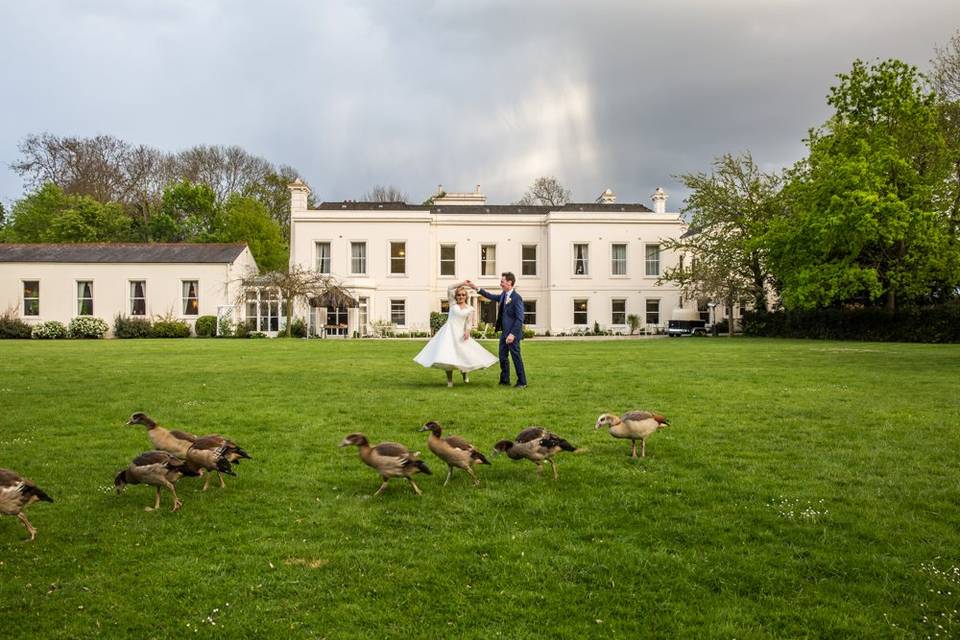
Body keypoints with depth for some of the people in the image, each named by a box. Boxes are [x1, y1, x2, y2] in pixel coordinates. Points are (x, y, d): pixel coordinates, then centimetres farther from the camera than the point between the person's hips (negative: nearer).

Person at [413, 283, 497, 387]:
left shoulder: (469, 309, 9)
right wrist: (461, 284, -2)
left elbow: (469, 322, 4)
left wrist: (467, 331, -14)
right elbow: (449, 290, -1)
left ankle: (465, 371, 34)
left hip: (460, 334, 1)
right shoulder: (453, 304, 7)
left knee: (465, 354, 0)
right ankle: (449, 380, 2)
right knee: (448, 355, -8)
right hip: (449, 331, -1)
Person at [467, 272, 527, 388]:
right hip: (504, 332, 9)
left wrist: (513, 334, -24)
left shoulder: (516, 298, -17)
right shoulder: (503, 295, 8)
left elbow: (520, 319, -20)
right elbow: (491, 296, 22)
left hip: (513, 333, -9)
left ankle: (522, 382, 9)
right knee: (503, 357, 13)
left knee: (516, 357, -1)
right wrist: (475, 288, 18)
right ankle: (504, 381, 24)